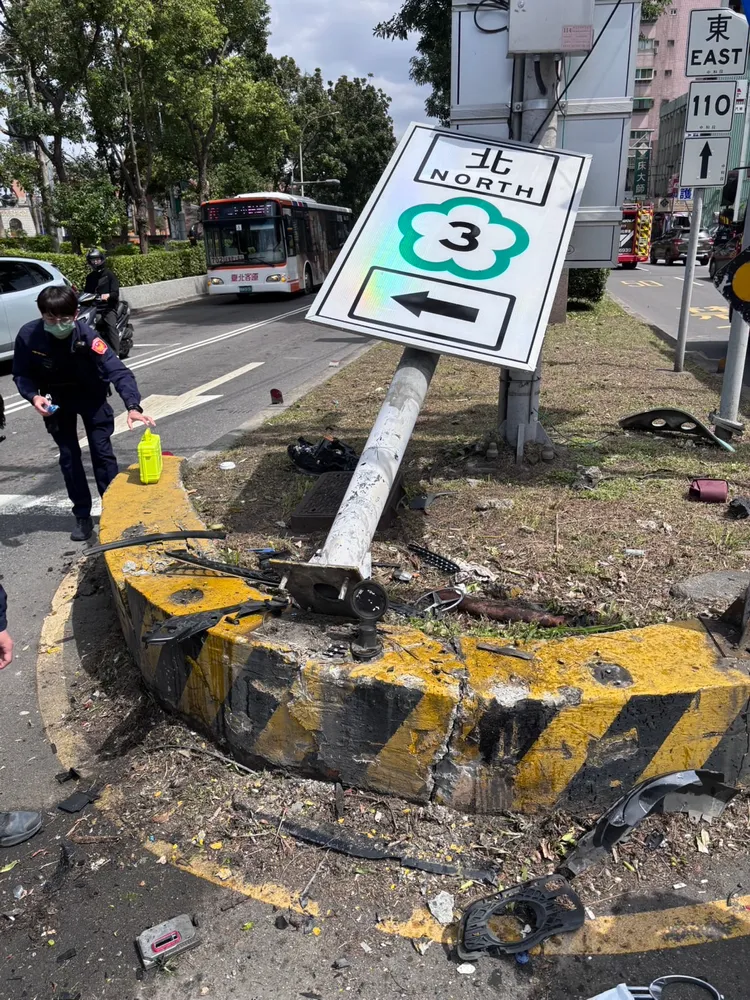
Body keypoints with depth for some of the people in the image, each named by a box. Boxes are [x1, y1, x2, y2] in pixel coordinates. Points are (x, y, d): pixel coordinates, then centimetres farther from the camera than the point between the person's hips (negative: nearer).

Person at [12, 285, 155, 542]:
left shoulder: (87, 337, -33)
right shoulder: (28, 335, -26)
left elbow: (118, 371, -41)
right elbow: (21, 374, -12)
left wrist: (133, 407, -57)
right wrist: (34, 396, -33)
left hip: (91, 397, -2)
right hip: (56, 401, 2)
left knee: (102, 451, -4)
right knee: (69, 457, 4)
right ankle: (82, 516, 14)